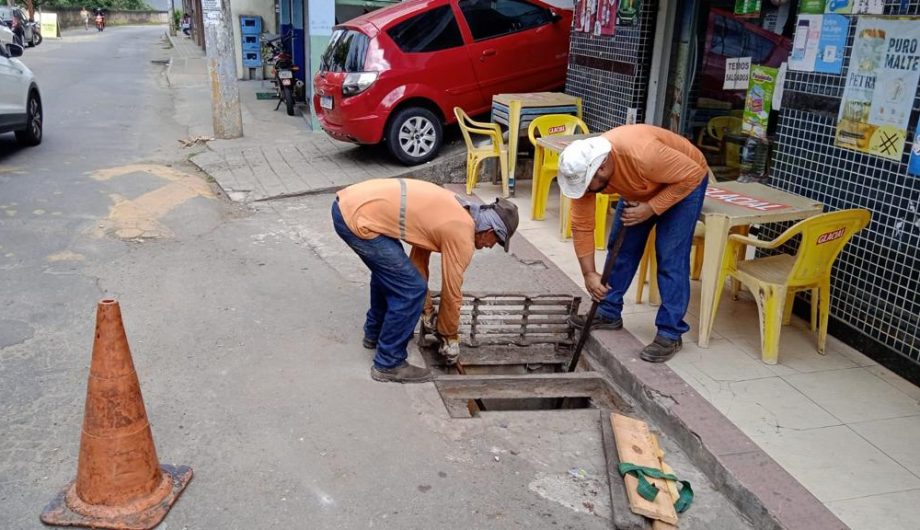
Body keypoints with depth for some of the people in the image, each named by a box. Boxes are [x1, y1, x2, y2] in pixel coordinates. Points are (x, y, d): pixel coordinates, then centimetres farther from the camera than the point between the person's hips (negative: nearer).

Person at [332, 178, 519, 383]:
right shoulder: (462, 235, -6)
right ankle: (388, 364, 9)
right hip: (357, 219, -10)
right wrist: (451, 338, 18)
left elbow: (419, 256, 27)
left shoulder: (452, 208, 20)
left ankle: (375, 333, 45)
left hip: (346, 203, 10)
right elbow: (451, 292, 2)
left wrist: (428, 312, 31)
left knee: (387, 270, 30)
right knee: (411, 289, -3)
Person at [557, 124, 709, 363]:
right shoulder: (583, 169, -23)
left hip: (684, 182, -6)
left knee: (670, 257, -12)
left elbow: (692, 174, -29)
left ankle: (670, 333, -5)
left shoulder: (642, 154, -42)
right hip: (640, 189, 6)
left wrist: (651, 208, -32)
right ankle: (609, 313, 19)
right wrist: (588, 273, -17)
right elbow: (582, 226, -16)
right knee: (620, 247, 4)